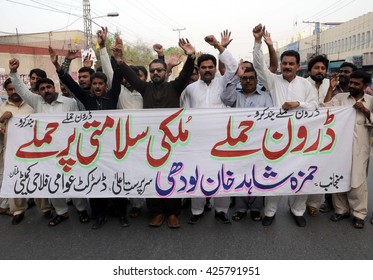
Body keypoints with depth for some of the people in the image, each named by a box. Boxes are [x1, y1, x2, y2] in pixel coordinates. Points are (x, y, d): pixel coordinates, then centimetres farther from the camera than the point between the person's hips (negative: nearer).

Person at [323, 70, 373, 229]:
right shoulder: (340, 97, 8)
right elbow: (325, 109, -7)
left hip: (359, 148, -1)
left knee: (357, 181, -1)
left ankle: (359, 214, 14)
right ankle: (341, 209, 24)